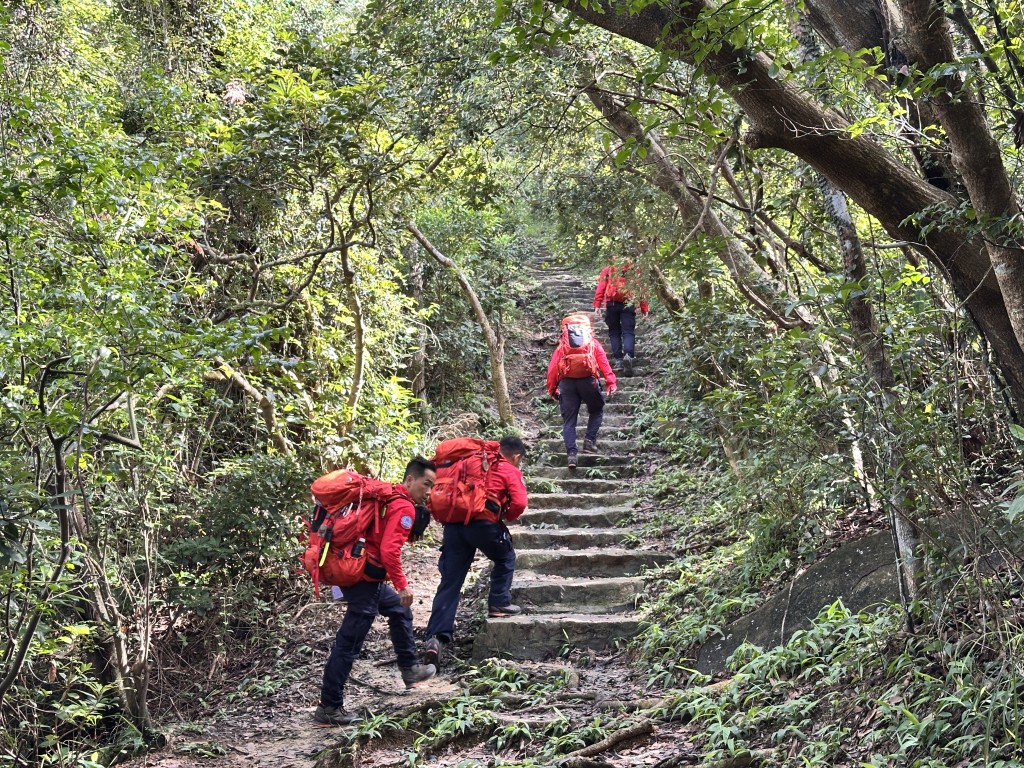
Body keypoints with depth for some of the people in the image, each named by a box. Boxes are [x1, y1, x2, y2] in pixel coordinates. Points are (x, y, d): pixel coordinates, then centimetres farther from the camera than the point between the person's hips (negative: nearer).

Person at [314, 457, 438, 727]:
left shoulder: (387, 497, 15)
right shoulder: (404, 508, -12)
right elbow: (390, 550, -23)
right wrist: (402, 584, -17)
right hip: (365, 578, -10)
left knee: (400, 610, 27)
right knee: (348, 643, -7)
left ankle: (410, 669, 38)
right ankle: (329, 708, -4)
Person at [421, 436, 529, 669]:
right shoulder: (511, 471, 9)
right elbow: (519, 503, -6)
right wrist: (507, 517, 11)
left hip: (453, 524, 5)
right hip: (483, 523, -5)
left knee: (449, 583, 3)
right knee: (505, 558, 27)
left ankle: (436, 638, -7)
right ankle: (499, 604, 24)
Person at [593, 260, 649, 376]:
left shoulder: (607, 270, 15)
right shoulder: (634, 270, 15)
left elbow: (601, 288, 4)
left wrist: (597, 305, 0)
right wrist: (644, 308, 9)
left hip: (611, 303, 0)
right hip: (628, 304, 0)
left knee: (614, 332, 11)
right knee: (628, 332, -2)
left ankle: (618, 359, 3)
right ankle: (628, 355, -27)